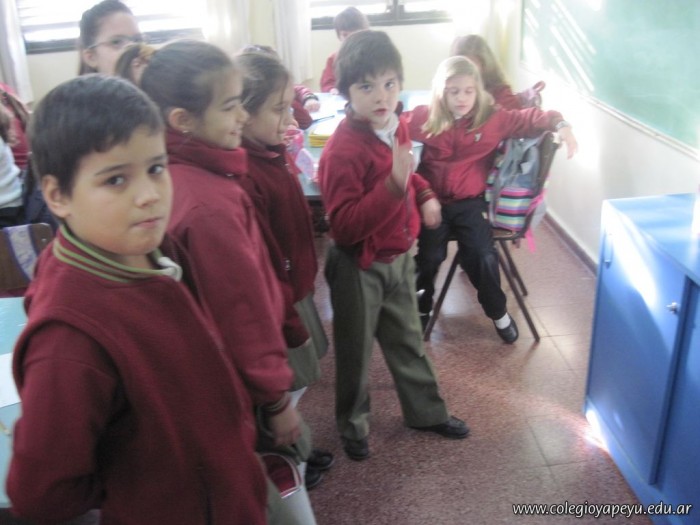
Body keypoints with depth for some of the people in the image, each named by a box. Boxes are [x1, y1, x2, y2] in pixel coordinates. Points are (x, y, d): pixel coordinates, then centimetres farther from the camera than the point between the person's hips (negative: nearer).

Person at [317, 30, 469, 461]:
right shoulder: (342, 150, -27)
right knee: (356, 351, 13)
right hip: (359, 267, -7)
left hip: (398, 257, 7)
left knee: (408, 340, 23)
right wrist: (393, 186, -39)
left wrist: (425, 196, 1)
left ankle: (427, 412, 42)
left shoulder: (397, 127, -2)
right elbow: (344, 227, -31)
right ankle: (353, 426, 36)